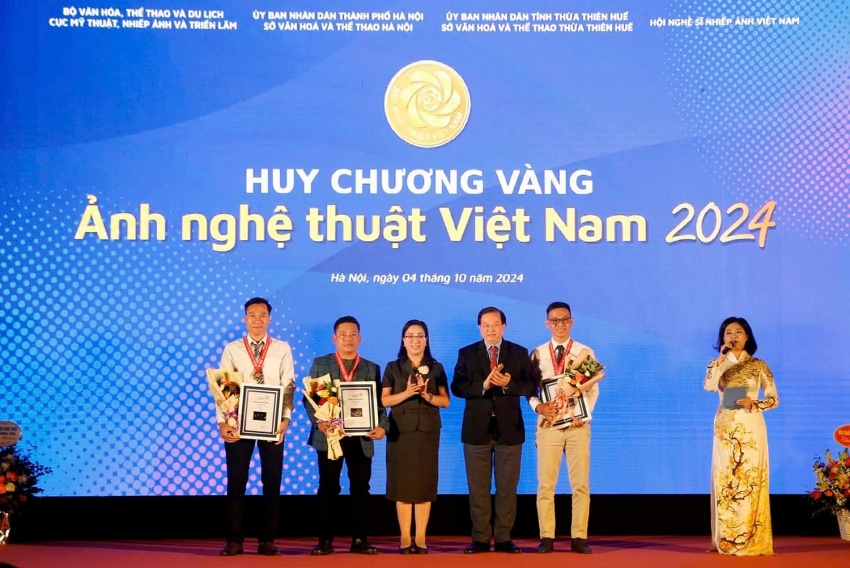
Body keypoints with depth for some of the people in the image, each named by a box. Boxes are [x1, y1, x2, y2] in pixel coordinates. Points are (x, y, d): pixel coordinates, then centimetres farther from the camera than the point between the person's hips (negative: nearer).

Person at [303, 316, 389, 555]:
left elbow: (378, 402, 5)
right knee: (328, 488, 2)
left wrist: (382, 426, -13)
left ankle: (359, 539, 10)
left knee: (361, 488, 4)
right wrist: (318, 421, -16)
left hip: (361, 437, 2)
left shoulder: (372, 369, 12)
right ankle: (325, 540, 7)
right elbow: (309, 398, 1)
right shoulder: (320, 364, 7)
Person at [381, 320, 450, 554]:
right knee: (402, 482, -2)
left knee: (425, 482, -1)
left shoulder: (436, 368, 8)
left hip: (428, 432, 1)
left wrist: (426, 395, -13)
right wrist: (407, 393, -15)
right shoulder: (393, 367, 5)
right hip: (401, 431, -1)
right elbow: (385, 400, 0)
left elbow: (445, 401, 5)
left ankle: (421, 537, 3)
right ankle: (405, 537, 3)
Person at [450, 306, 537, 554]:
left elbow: (531, 385, -2)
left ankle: (504, 538, 10)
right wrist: (483, 385, -20)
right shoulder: (466, 354, 4)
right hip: (477, 429, 0)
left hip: (509, 429, 0)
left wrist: (508, 383, -20)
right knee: (478, 488, 4)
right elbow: (457, 387, -5)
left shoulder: (519, 353, 6)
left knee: (507, 487, 3)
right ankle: (480, 539, 10)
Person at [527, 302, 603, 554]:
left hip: (578, 425, 0)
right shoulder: (538, 354, 8)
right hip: (548, 425, 0)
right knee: (545, 484, 0)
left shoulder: (585, 352, 6)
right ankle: (546, 537, 5)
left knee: (580, 484, 0)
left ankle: (579, 537, 4)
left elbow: (593, 389, 3)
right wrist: (538, 406, -13)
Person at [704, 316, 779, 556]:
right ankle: (726, 539, 3)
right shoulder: (717, 364, 9)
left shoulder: (758, 365, 4)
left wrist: (753, 404, -13)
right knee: (725, 481, -1)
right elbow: (708, 386, -13)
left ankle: (752, 540, -2)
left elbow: (774, 399, 4)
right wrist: (721, 358, -12)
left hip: (750, 428, -2)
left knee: (750, 480, -5)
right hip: (725, 428, 2)